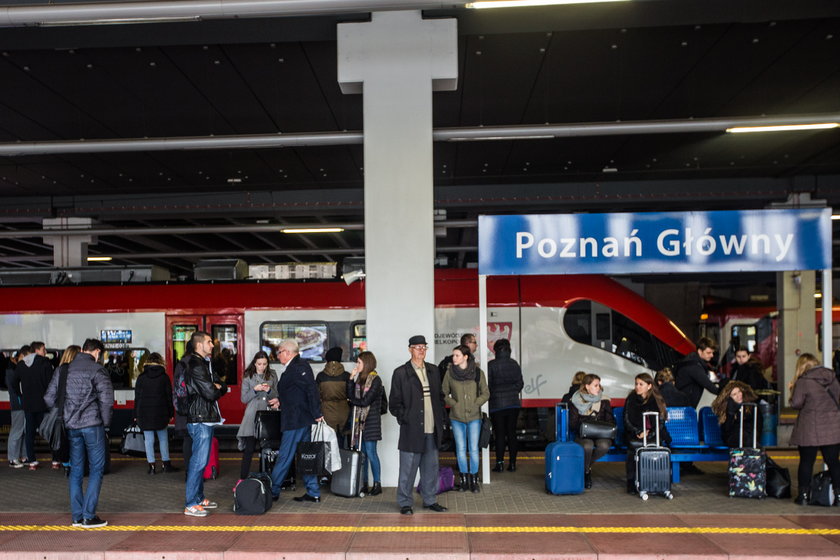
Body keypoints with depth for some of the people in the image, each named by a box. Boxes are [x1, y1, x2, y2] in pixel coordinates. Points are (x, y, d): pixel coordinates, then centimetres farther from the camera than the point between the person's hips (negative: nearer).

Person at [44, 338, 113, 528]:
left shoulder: (64, 369, 10)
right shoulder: (97, 370, -8)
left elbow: (49, 397, 11)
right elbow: (106, 399, -17)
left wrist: (61, 417, 17)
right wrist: (106, 421, -3)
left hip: (70, 426, 6)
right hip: (92, 425, -6)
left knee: (76, 470, 13)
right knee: (96, 469, 4)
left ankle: (77, 516, 17)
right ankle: (88, 516, 1)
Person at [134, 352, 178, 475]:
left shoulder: (141, 377, 1)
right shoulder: (164, 377, 1)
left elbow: (137, 397, 3)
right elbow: (169, 396, 2)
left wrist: (136, 415, 8)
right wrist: (171, 413, 8)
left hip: (144, 413, 0)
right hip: (160, 413, 0)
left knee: (149, 440, 2)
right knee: (163, 439, 9)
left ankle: (151, 466, 1)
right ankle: (166, 464, 11)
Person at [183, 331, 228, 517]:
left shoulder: (204, 364, 18)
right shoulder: (196, 366, -15)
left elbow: (223, 387, 15)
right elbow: (211, 393, -21)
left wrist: (216, 388, -7)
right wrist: (217, 389, 0)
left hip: (206, 419, 10)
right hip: (200, 420, -10)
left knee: (201, 460, 16)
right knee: (198, 461, -8)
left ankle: (199, 497, 25)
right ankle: (191, 504, -4)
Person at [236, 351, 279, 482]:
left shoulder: (272, 375, 7)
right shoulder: (248, 377, 4)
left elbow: (277, 396, 9)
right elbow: (243, 399, 3)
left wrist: (269, 390, -11)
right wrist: (255, 390, -12)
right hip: (253, 415, -1)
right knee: (249, 449, -5)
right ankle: (242, 479, 1)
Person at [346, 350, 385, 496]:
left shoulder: (375, 380, -10)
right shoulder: (360, 378, 13)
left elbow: (366, 401, -14)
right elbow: (350, 395, 6)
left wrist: (353, 400, 2)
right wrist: (351, 378, -1)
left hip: (371, 420, -7)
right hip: (359, 419, 7)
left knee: (370, 452, -5)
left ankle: (377, 484, 5)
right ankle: (363, 484, 14)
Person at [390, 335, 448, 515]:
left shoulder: (433, 370, 13)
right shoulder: (401, 373, -3)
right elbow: (394, 402, -2)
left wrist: (440, 418, 9)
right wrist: (404, 419, -10)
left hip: (432, 429, 5)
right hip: (412, 429, -5)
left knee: (431, 467, 13)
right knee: (408, 468, 1)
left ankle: (430, 500, 25)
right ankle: (405, 503, 13)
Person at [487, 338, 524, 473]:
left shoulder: (491, 365, -10)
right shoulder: (514, 364, 2)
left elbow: (488, 385, -7)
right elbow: (520, 383, 6)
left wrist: (491, 396, 10)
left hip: (497, 405, -3)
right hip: (513, 403, 3)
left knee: (499, 434, 2)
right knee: (512, 433, 8)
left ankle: (500, 463, 1)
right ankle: (512, 463, 9)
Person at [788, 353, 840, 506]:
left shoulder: (803, 382, -12)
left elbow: (796, 404, -11)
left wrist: (792, 390, 5)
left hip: (810, 429, -4)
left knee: (806, 462, 6)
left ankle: (804, 495, 10)